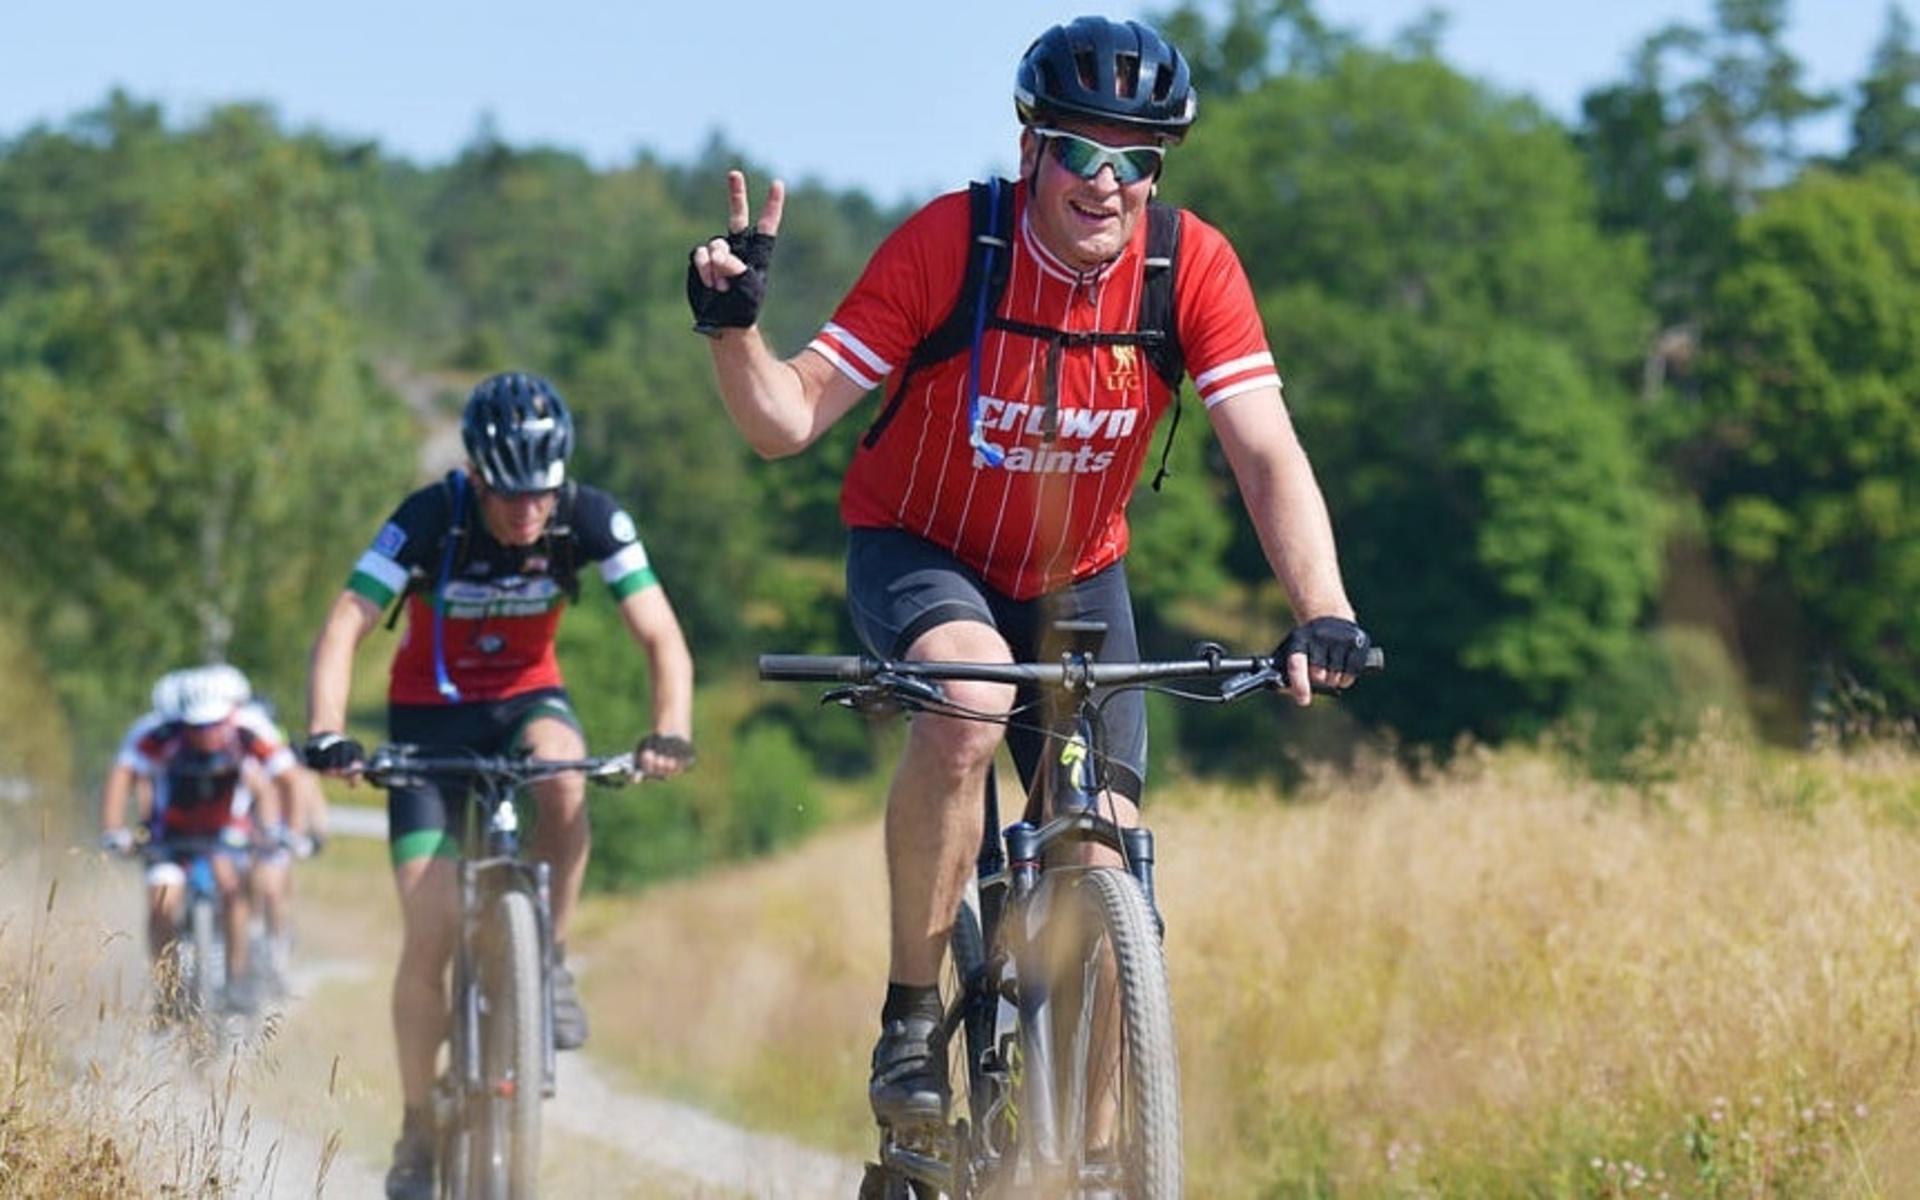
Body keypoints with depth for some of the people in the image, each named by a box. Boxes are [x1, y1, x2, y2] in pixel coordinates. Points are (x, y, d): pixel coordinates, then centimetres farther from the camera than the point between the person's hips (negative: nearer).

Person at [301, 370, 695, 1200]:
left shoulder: (590, 519, -19)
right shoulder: (429, 521, -24)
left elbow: (661, 637, -21)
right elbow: (343, 631, -28)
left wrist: (671, 731, -39)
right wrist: (326, 735, -44)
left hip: (526, 697, 1)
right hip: (431, 714, -1)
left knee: (562, 767, -36)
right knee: (430, 933, -12)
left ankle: (548, 958, -15)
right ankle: (418, 1131, 3)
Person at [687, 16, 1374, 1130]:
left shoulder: (1192, 266, -19)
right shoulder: (949, 244, -24)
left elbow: (1267, 453, -23)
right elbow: (788, 421, -24)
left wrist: (1324, 613, -37)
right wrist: (735, 325, -44)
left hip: (1075, 578, 3)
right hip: (918, 550, -3)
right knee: (971, 703, -36)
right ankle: (911, 1016, -22)